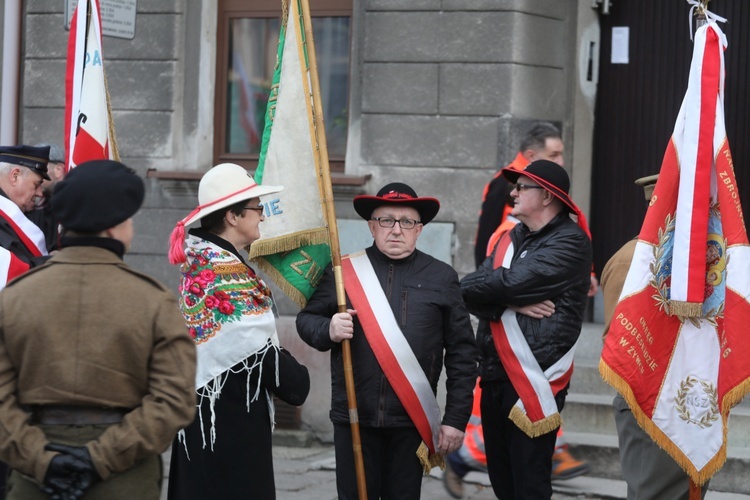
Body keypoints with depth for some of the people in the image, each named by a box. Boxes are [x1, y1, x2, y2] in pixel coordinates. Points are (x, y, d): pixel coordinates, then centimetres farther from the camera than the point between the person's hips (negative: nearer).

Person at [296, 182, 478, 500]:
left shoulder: (441, 278, 4)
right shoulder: (343, 272, 4)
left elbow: (462, 353, 4)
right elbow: (306, 320, 11)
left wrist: (455, 419, -1)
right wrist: (328, 330, -13)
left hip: (413, 420, 0)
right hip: (353, 416, 0)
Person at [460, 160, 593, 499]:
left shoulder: (570, 242, -9)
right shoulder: (512, 239, 16)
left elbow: (510, 282, -19)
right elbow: (473, 296, 4)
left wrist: (473, 285, -1)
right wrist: (512, 303, -14)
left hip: (534, 382, -8)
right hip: (494, 378, 8)